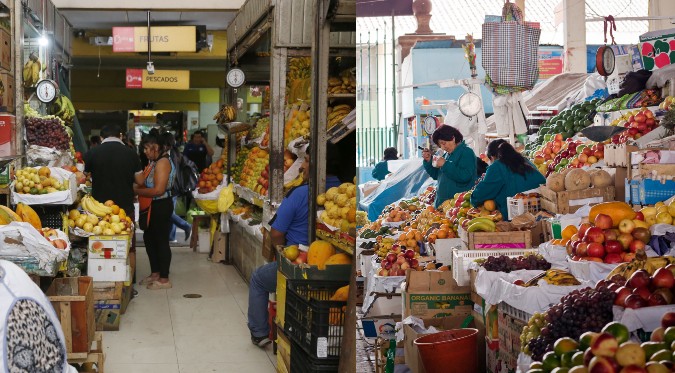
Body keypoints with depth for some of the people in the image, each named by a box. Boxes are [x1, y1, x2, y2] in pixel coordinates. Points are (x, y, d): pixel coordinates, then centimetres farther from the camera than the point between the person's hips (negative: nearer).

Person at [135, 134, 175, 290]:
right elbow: (142, 180, 6)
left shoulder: (162, 163, -17)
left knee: (161, 240, -2)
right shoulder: (154, 162, 12)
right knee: (149, 238, 18)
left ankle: (164, 279, 8)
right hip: (153, 206, 10)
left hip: (161, 206, -10)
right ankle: (155, 273, 30)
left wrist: (137, 191, -15)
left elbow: (158, 190, -23)